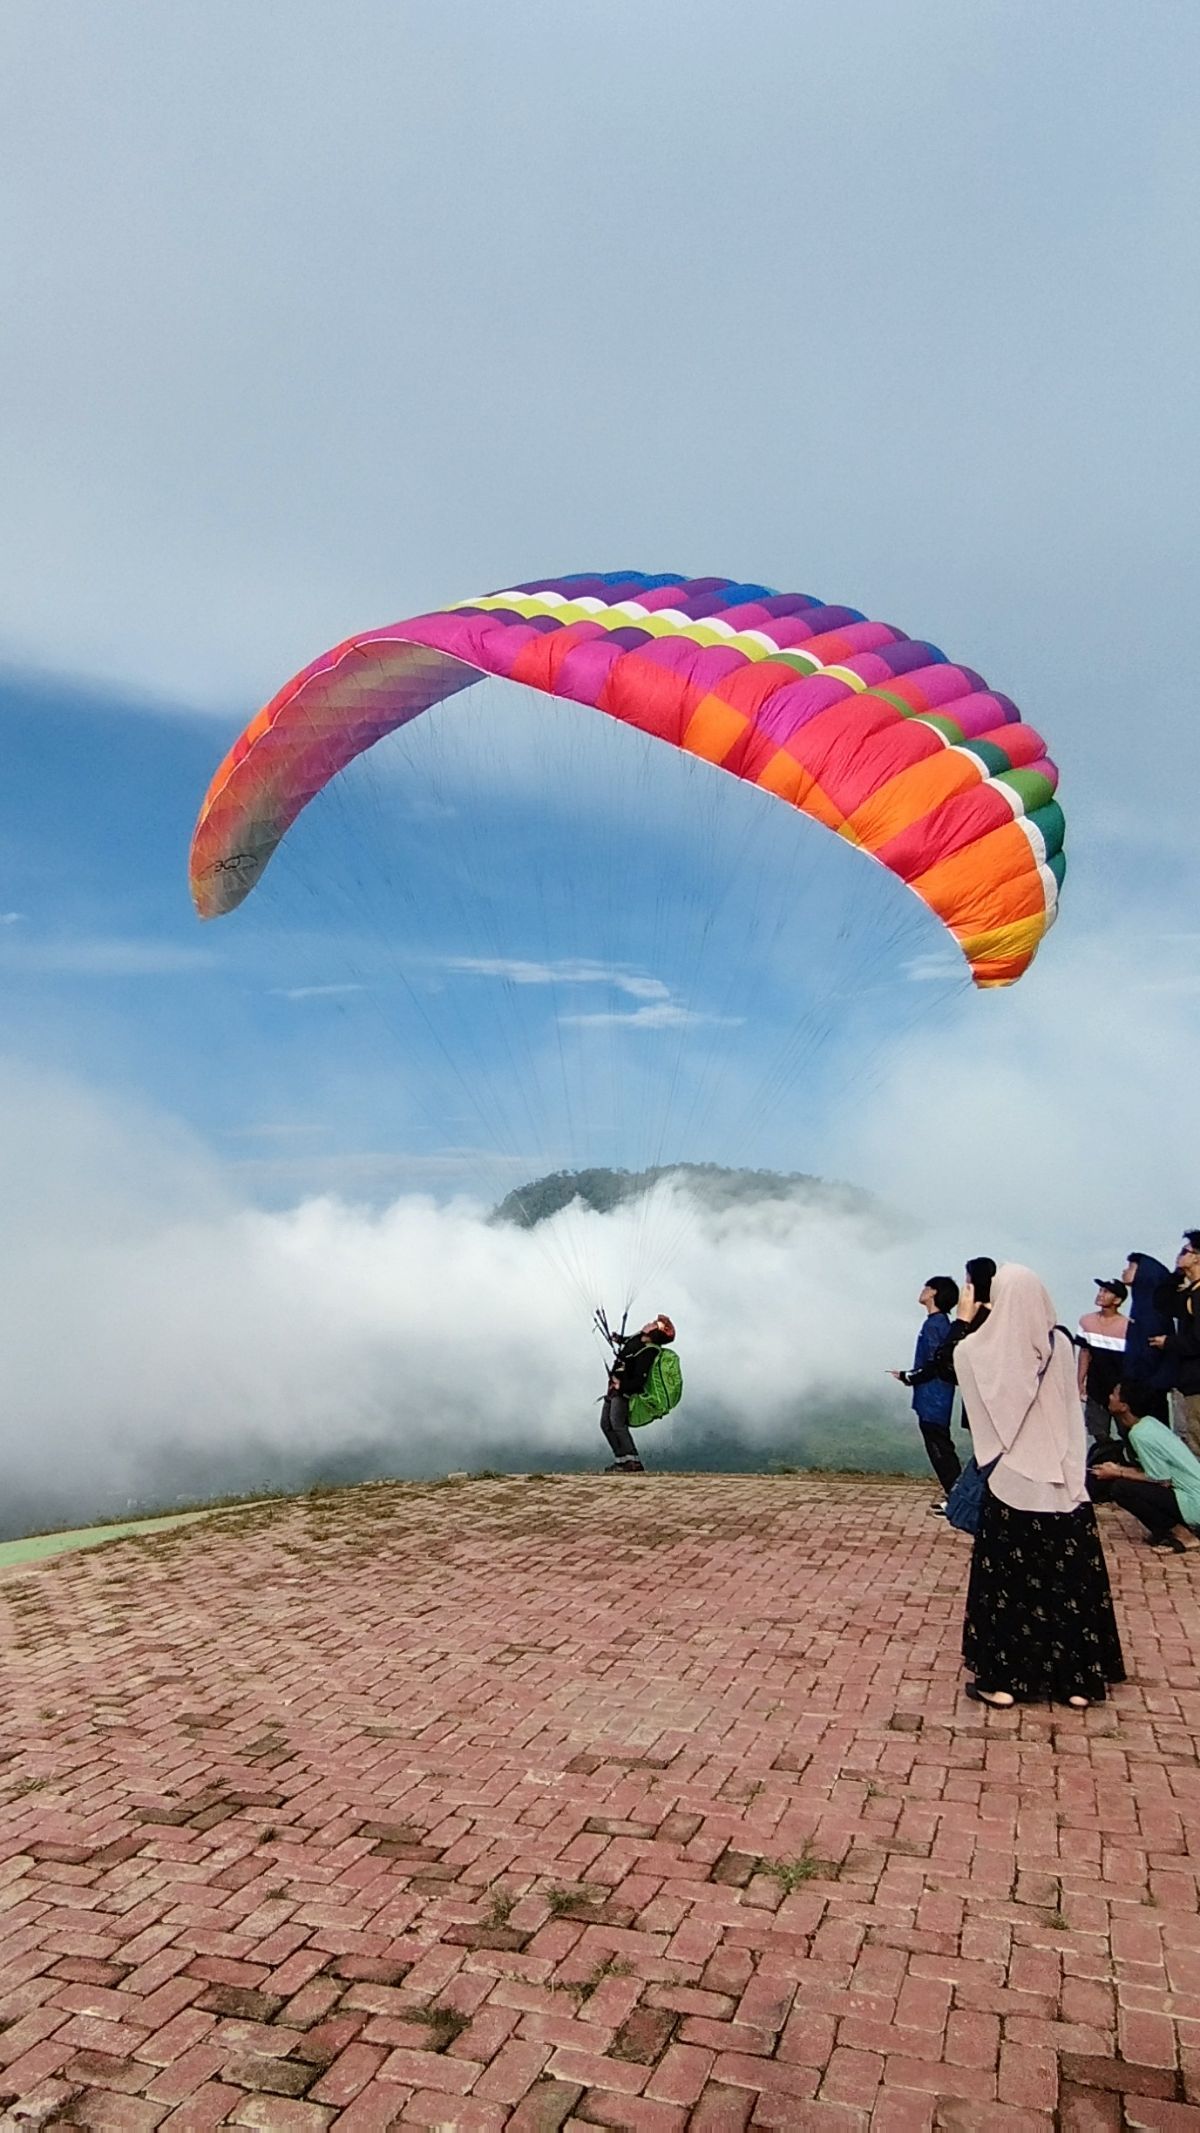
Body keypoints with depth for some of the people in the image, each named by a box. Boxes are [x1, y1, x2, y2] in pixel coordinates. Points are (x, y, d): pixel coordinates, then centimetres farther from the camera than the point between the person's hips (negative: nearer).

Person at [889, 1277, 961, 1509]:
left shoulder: (933, 1325, -18)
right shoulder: (942, 1323, 11)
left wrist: (906, 1377, -9)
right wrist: (911, 1376, 14)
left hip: (932, 1401, -9)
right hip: (934, 1400, 9)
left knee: (939, 1448, -2)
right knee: (941, 1447, 15)